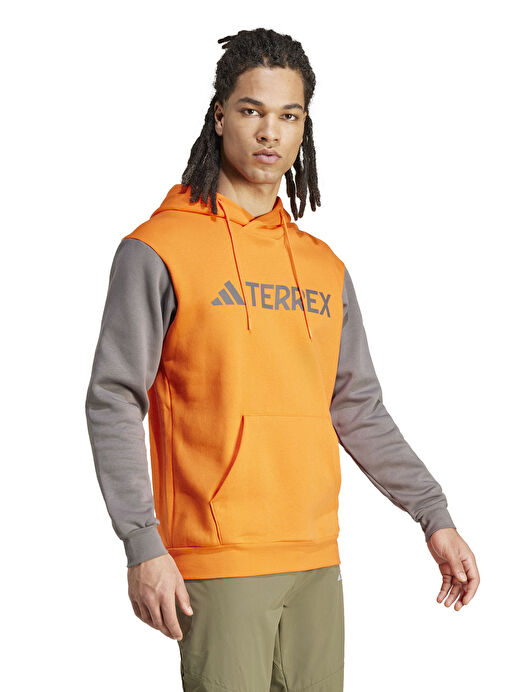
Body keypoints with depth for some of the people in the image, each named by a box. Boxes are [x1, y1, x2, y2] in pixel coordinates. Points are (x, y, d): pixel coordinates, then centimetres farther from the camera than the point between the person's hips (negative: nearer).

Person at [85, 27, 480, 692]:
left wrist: (435, 517, 11)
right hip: (216, 564, -5)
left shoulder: (325, 267, 13)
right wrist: (143, 545, -14)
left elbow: (359, 409, 17)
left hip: (316, 562, 6)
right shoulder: (157, 250, -4)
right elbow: (113, 404, -7)